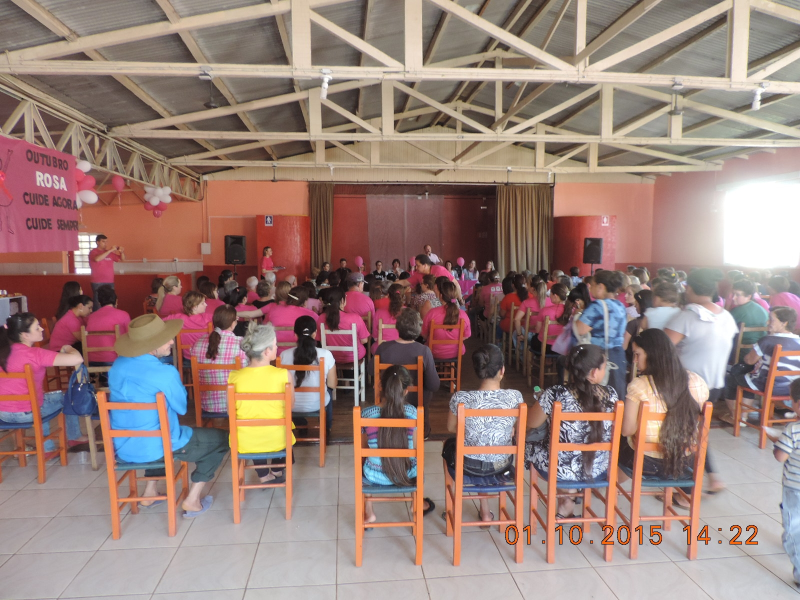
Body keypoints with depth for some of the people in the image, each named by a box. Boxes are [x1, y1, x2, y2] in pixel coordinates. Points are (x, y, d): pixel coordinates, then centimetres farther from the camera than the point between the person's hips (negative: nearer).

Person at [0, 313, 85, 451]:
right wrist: (68, 349, -10)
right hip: (27, 413, -7)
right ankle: (74, 437, 37)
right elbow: (77, 359, -30)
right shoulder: (35, 354, -23)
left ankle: (47, 448, 42)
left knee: (43, 397, 36)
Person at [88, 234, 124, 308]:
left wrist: (121, 252, -3)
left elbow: (122, 259, 18)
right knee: (98, 306, -6)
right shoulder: (93, 252, -2)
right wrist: (110, 250, -23)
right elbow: (97, 259, -25)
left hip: (110, 283, 5)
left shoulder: (110, 253, 14)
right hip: (98, 284, -5)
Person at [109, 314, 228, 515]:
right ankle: (192, 500, 12)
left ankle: (150, 491, 34)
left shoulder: (117, 365, -3)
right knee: (220, 439, 11)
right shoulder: (165, 373, -23)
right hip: (156, 448, -7)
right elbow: (181, 408, -7)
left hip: (123, 447, 7)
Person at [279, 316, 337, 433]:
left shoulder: (284, 355, -17)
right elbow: (332, 385, -8)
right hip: (317, 404, -1)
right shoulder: (325, 354, -19)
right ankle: (326, 428, 51)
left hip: (292, 405, 1)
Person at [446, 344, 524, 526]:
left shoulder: (461, 398, -23)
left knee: (449, 443, 32)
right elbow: (515, 430, -1)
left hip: (470, 465, -1)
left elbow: (451, 428, -3)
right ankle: (485, 511, 40)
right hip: (502, 464, 2)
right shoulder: (515, 397, -20)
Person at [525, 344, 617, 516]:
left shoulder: (554, 395, -24)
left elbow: (531, 423, -8)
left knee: (527, 444, 25)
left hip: (558, 471, -3)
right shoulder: (610, 394, -15)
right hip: (598, 471, 3)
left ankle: (566, 496, 28)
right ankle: (569, 498, 34)